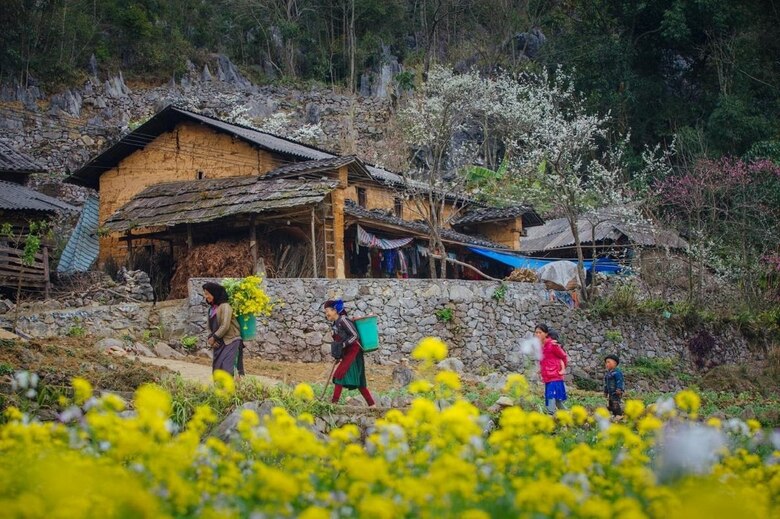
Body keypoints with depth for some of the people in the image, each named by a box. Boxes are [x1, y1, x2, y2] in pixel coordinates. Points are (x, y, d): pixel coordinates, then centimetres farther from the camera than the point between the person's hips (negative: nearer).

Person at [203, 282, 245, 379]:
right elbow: (210, 327, 16)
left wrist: (214, 337, -9)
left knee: (228, 369, -16)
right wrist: (210, 339, -2)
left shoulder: (225, 306, -10)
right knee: (217, 370, 5)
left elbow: (225, 326, -16)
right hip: (219, 344, 8)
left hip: (231, 342, -8)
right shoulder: (211, 309, 14)